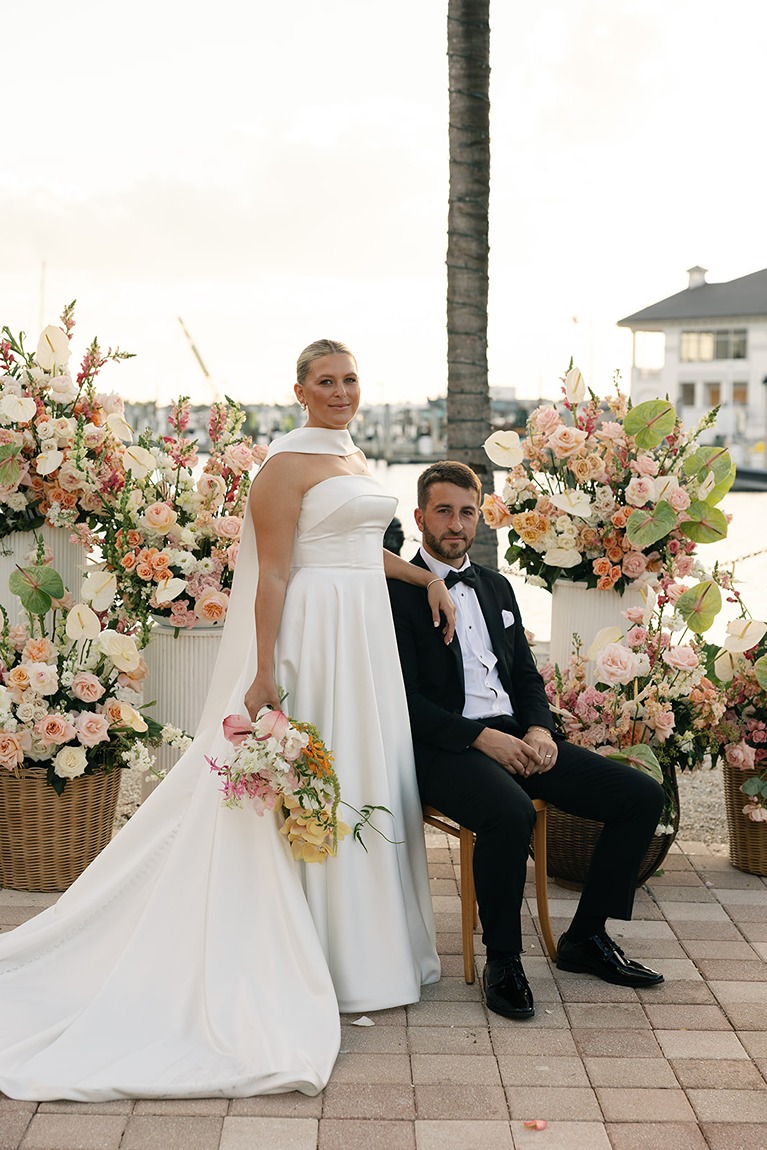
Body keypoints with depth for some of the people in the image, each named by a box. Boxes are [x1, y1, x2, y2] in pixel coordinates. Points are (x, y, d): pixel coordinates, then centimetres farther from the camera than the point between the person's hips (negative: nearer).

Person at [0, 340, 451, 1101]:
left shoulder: (351, 457, 16)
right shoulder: (289, 462, -10)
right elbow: (272, 570, -16)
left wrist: (427, 577, 17)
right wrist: (266, 673, -20)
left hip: (365, 637, 9)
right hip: (313, 635, -9)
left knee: (364, 778, 12)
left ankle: (363, 942, 23)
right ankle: (316, 957, 8)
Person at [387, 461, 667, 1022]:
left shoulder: (497, 587, 20)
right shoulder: (398, 592, -3)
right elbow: (406, 700, -10)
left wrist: (539, 729, -2)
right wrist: (482, 738, -19)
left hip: (518, 738, 7)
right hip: (446, 747, -7)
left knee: (643, 795, -5)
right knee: (511, 813, -38)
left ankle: (586, 938, 8)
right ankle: (502, 959, -15)